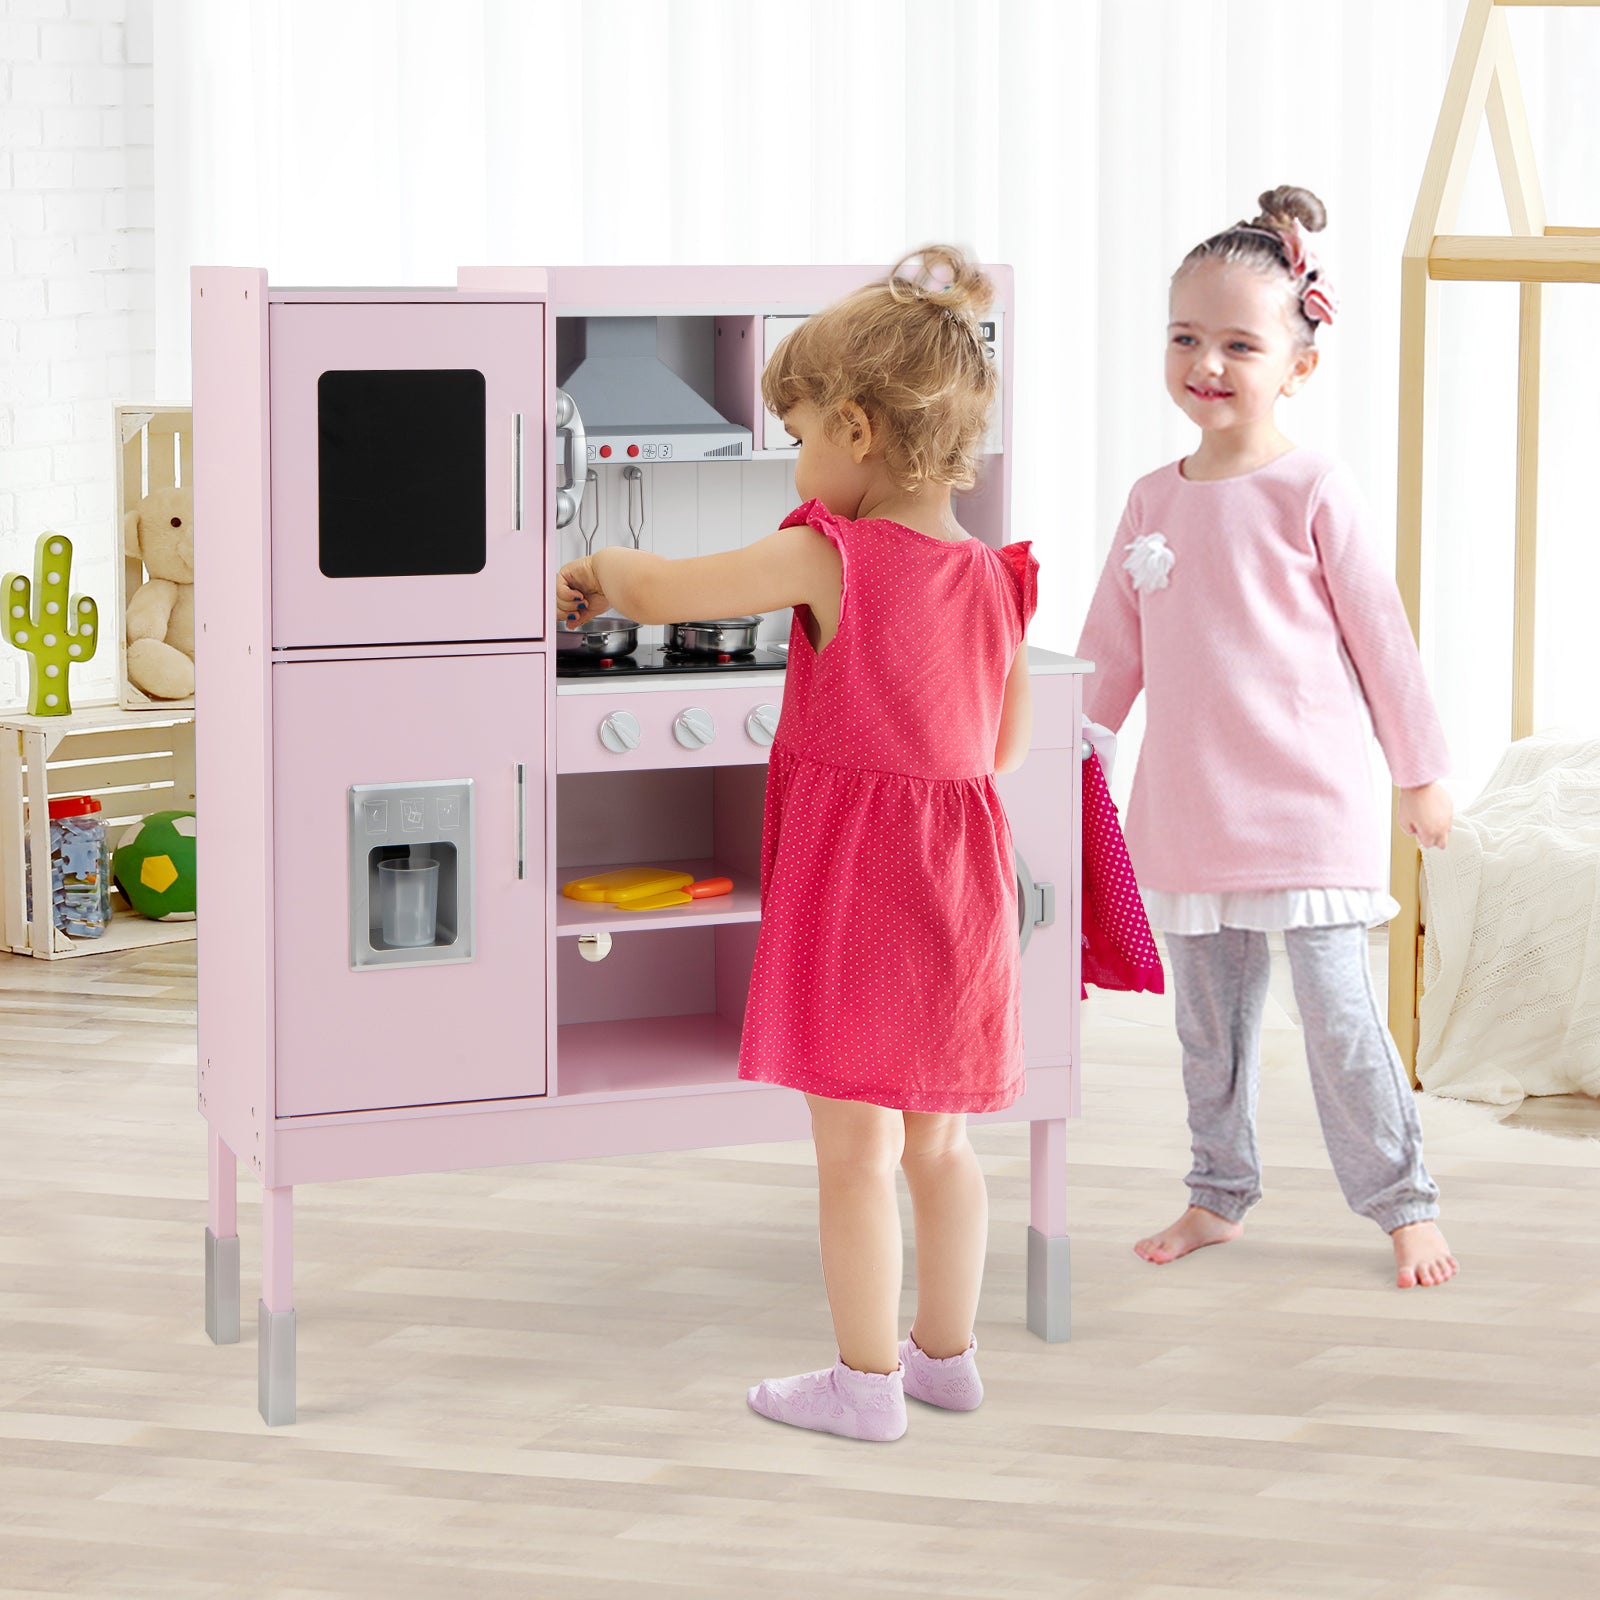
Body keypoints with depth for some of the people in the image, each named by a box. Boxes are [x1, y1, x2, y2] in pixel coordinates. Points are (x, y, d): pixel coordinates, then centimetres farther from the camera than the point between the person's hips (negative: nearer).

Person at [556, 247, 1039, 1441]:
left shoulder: (828, 557, -15)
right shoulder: (995, 578, 3)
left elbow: (662, 591, -8)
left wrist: (599, 572, 12)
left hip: (852, 891, -7)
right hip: (961, 886, 7)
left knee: (856, 1151, 2)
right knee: (939, 1140, 18)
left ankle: (866, 1381, 9)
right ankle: (946, 1352, 28)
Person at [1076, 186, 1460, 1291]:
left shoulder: (1315, 494, -7)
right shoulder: (1153, 501, 7)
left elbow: (1379, 633, -2)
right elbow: (1112, 649, 15)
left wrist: (1421, 773, 1)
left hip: (1308, 801, -5)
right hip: (1188, 808, 5)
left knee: (1338, 1012, -5)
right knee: (1207, 1019, 12)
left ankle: (1405, 1204, 7)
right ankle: (1221, 1195, 27)